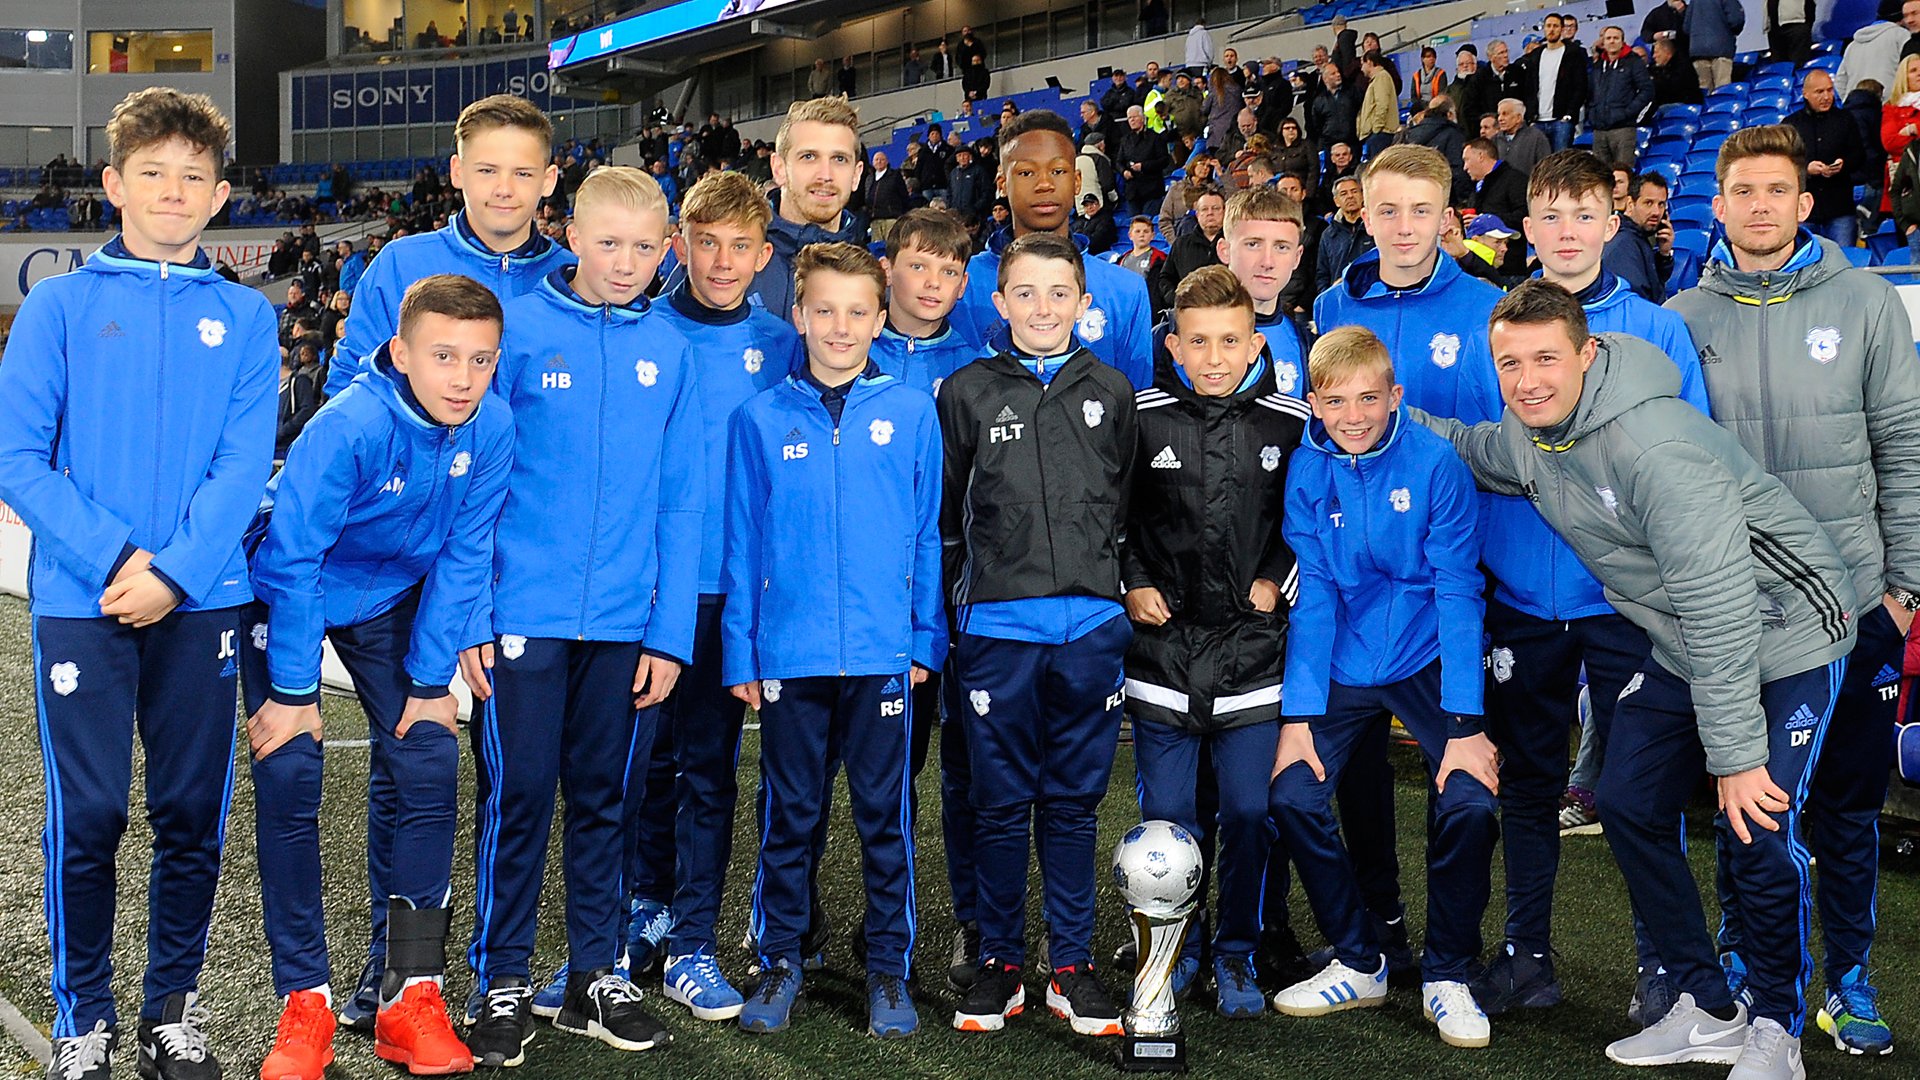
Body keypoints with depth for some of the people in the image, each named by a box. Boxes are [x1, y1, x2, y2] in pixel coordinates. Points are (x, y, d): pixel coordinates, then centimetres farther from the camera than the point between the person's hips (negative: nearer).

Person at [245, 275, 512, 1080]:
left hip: (392, 596, 4)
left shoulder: (492, 431, -19)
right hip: (289, 593, -4)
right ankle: (305, 1003, -1)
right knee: (288, 775, -11)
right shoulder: (349, 428, -32)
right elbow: (294, 557, -26)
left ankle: (413, 993, 2)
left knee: (427, 761, -6)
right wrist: (293, 690, -21)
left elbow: (462, 559, -9)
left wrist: (430, 680, -7)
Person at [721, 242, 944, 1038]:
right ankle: (780, 962, 24)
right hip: (788, 654, 0)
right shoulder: (762, 419, 3)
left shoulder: (912, 413, 3)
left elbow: (927, 534, 6)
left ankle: (889, 970, 20)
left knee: (885, 815, 8)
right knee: (789, 815, 10)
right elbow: (742, 543, 5)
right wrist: (740, 651, 1)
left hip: (883, 653, 0)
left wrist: (925, 639, 1)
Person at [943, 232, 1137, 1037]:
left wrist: (1122, 584, 9)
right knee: (1002, 802, 5)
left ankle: (1072, 965, 16)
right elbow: (945, 512, 7)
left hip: (1091, 627, 1)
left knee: (1074, 801, 8)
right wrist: (965, 601, 4)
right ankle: (1000, 962, 17)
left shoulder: (1111, 393, 9)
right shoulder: (967, 392, 4)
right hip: (997, 630, -1)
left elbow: (1134, 503, 15)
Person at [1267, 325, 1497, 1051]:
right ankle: (1358, 964, 10)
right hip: (1343, 667, 2)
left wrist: (1464, 724, -17)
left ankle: (1448, 976, 4)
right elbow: (1312, 596, -5)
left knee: (1469, 803, -20)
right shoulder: (1305, 472, -6)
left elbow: (1457, 592, -12)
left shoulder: (1435, 465, -12)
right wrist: (1298, 713, -12)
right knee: (1292, 797, -13)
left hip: (1427, 662, -2)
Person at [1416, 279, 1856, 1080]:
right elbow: (1463, 448, 19)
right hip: (1684, 649, 8)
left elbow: (1722, 604, -32)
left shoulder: (1653, 446, -31)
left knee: (1759, 829, -13)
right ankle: (1708, 1012, 19)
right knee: (1629, 805, 5)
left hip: (1782, 641, -8)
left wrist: (1737, 754, -31)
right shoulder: (1523, 439, -5)